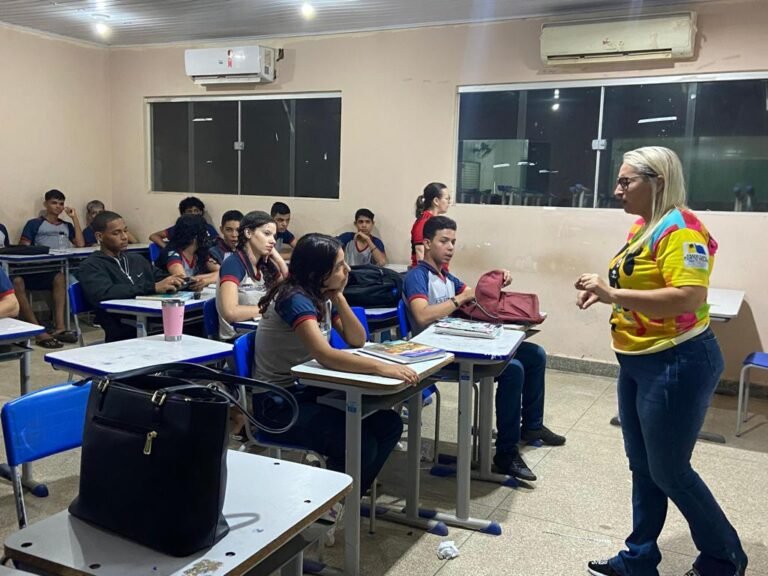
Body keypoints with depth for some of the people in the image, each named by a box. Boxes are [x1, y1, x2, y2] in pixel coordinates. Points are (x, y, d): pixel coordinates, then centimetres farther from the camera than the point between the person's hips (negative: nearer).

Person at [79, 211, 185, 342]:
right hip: (123, 333, -6)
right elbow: (103, 294, -16)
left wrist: (174, 283, -5)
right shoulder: (91, 267, 3)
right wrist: (153, 287, -23)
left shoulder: (138, 260, 24)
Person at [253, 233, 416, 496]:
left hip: (309, 389, 9)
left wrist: (338, 297, -9)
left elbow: (357, 340, 2)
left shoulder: (323, 296, 5)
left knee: (389, 424, -5)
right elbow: (325, 355, -35)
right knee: (360, 445, -24)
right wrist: (383, 368, -42)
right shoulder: (295, 299, -22)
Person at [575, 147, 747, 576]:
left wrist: (614, 295, -30)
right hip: (638, 362, 9)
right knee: (643, 466, 17)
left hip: (677, 363, -9)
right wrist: (605, 291, 5)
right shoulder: (643, 228, 9)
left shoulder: (679, 228, -19)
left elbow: (689, 298, -31)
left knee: (670, 472, 5)